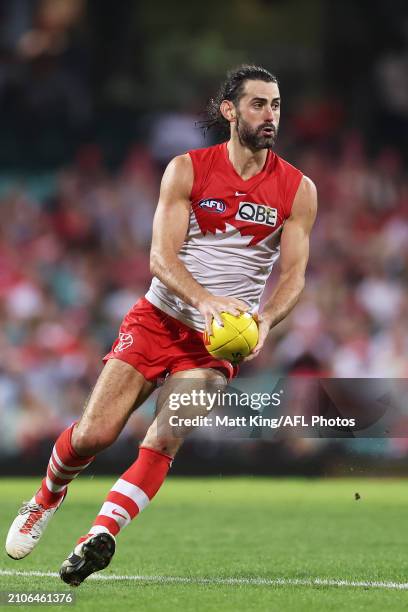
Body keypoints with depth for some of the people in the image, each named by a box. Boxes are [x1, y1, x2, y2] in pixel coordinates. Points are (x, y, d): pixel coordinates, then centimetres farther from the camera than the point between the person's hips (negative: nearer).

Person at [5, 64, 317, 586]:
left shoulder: (298, 190, 0)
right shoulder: (187, 170, -4)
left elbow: (293, 274, 0)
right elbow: (161, 256, -11)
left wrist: (265, 320, -22)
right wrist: (204, 299, -30)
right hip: (158, 318, 0)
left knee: (164, 443, -20)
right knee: (92, 434, -4)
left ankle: (100, 537, -12)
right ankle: (47, 497, 26)